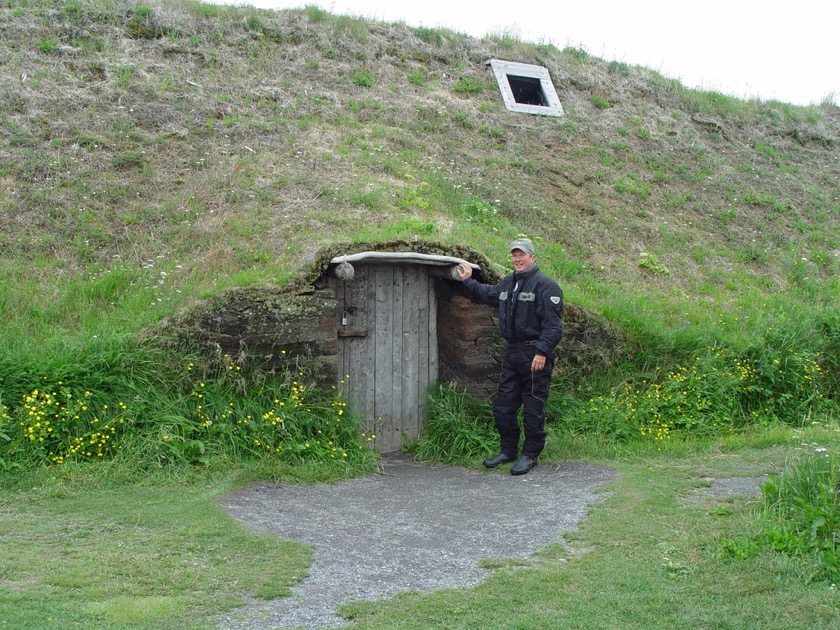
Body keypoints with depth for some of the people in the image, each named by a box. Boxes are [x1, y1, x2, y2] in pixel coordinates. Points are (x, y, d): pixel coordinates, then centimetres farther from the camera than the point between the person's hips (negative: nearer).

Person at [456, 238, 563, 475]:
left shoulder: (545, 285, -11)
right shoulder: (507, 283, 15)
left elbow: (553, 324, -16)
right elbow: (487, 294, 37)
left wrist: (542, 351, -22)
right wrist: (468, 281, 35)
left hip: (535, 354, -8)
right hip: (512, 353, 8)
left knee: (533, 407, -1)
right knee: (503, 405, 12)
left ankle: (530, 455, 10)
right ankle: (508, 450, 25)